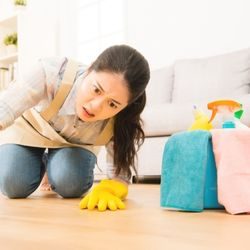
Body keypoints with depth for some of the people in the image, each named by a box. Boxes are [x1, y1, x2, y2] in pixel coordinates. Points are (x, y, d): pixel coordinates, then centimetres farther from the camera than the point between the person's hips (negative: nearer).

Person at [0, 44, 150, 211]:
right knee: (15, 186, -17)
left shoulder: (122, 121, -34)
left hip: (76, 142, 1)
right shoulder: (53, 73, -43)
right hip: (30, 128, 0)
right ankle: (40, 163, 21)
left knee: (70, 186, -23)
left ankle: (52, 163, 16)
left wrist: (107, 190, -52)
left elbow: (120, 175, -28)